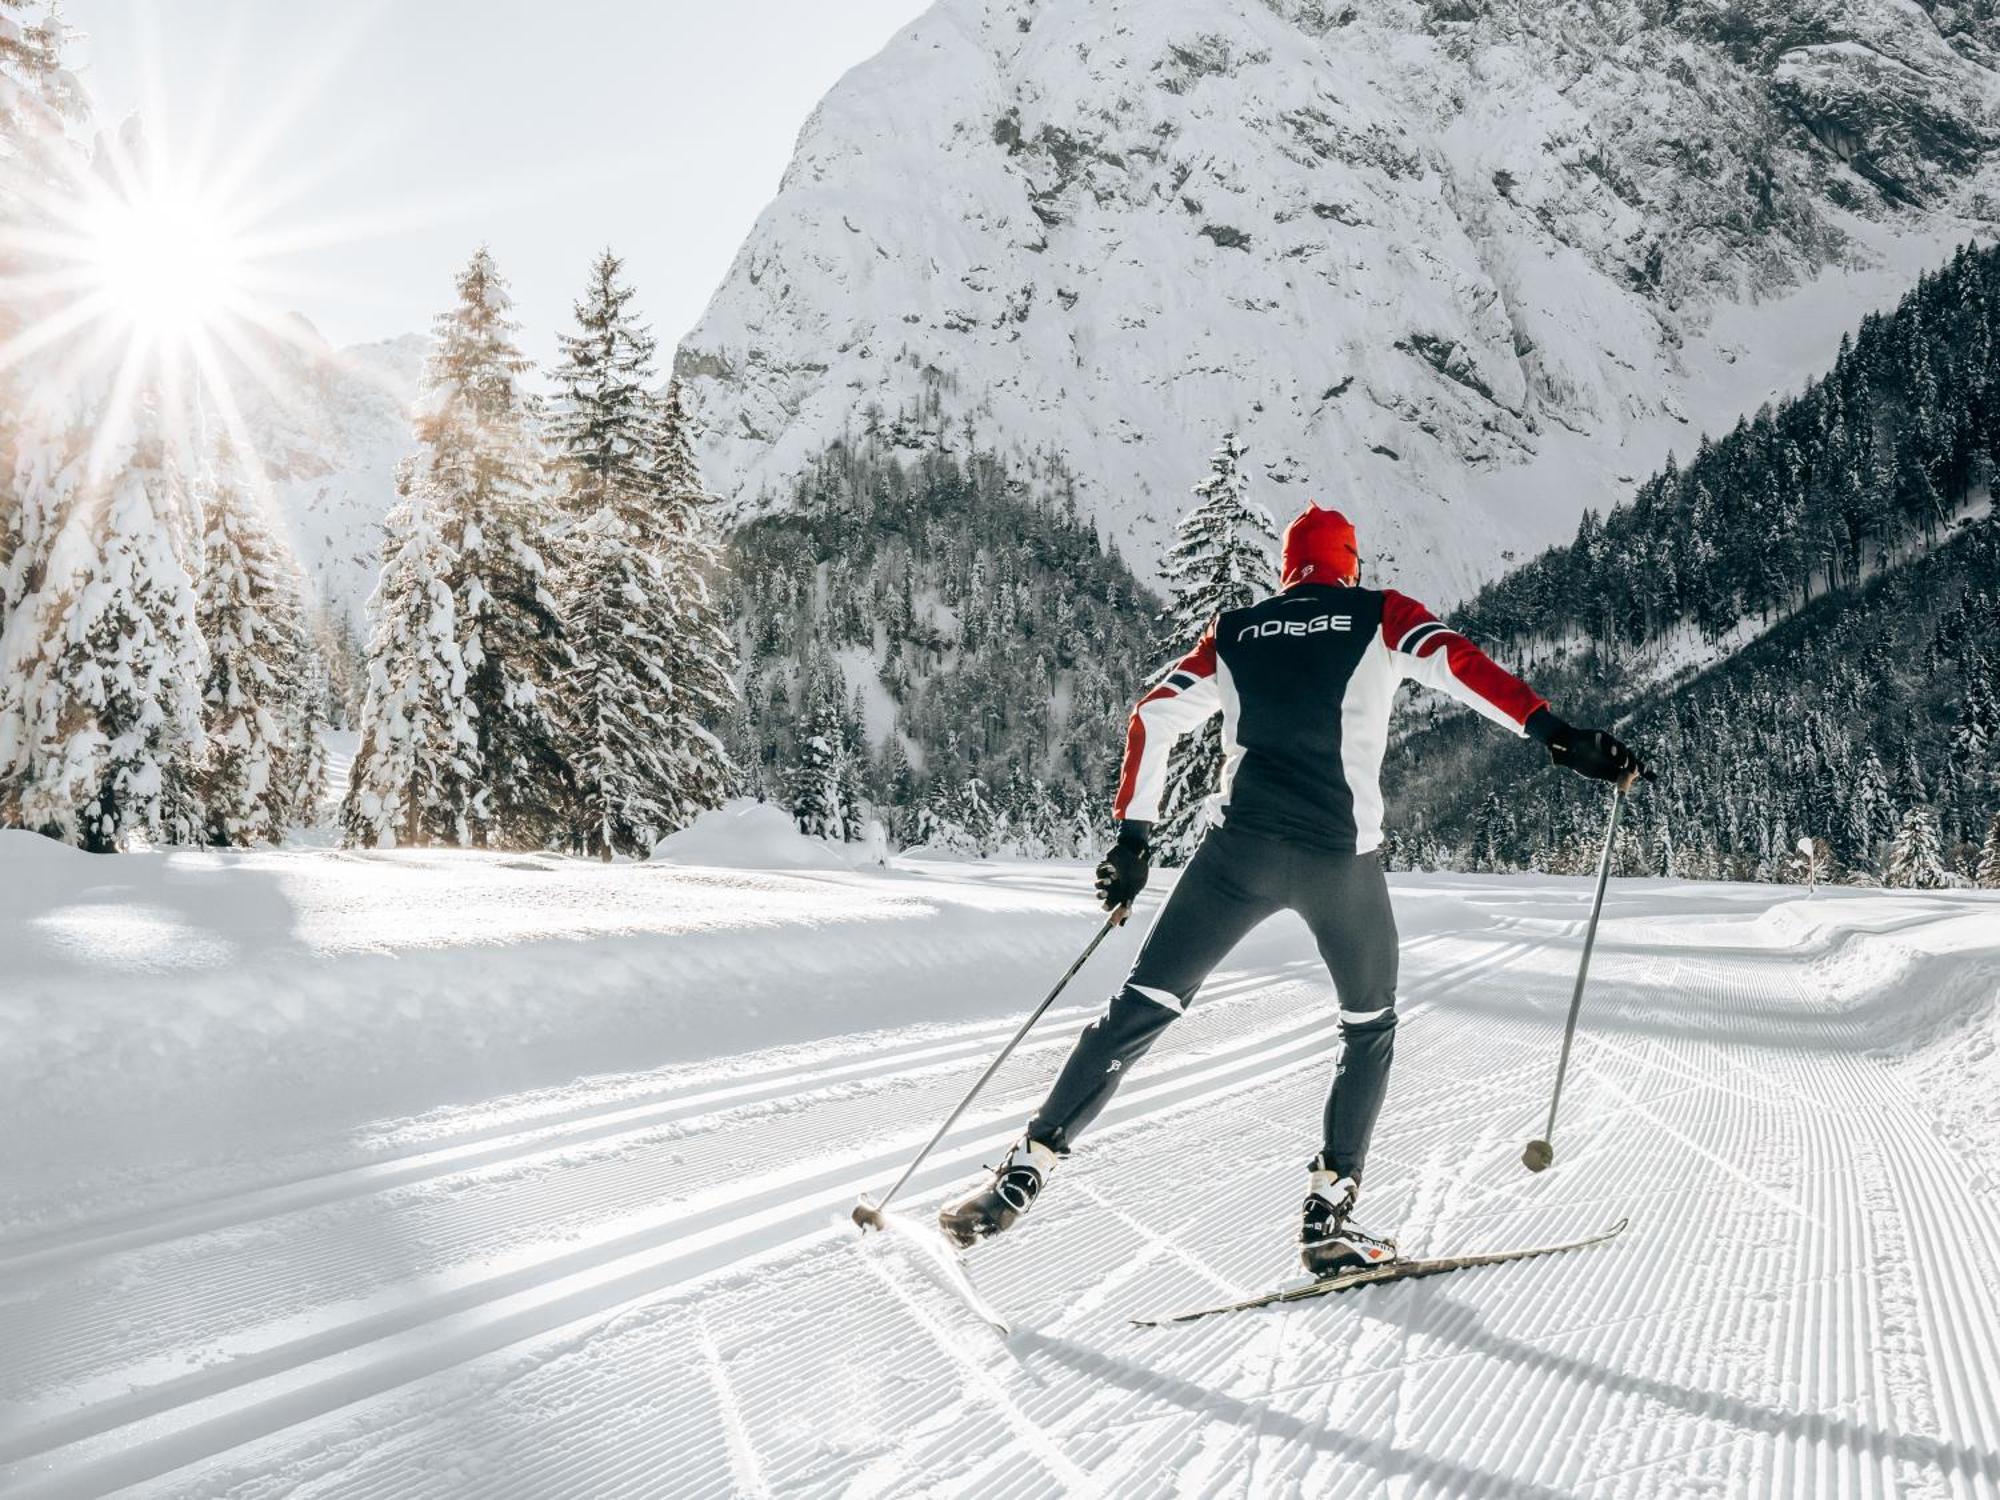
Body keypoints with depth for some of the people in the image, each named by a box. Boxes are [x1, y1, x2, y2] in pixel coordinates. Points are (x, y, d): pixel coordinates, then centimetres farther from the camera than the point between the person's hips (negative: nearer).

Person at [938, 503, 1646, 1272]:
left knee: (1142, 1007, 7)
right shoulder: (1380, 616, 10)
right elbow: (1459, 663, -7)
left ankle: (1023, 1171, 3)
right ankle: (1327, 1213, 12)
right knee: (1370, 1027, 19)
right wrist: (1556, 734, -14)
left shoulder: (1234, 632, 17)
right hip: (1342, 857, -2)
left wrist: (1133, 836, 13)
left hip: (1239, 849, 2)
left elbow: (1154, 716, 11)